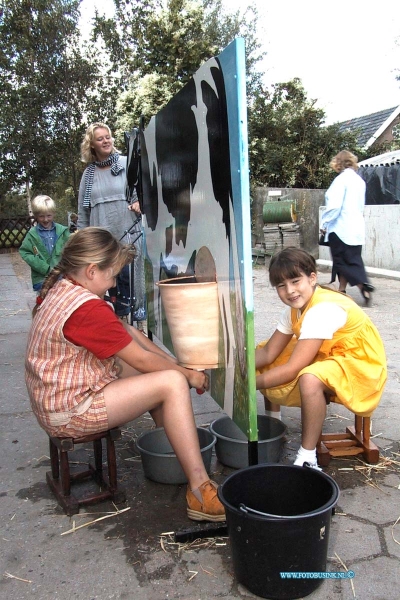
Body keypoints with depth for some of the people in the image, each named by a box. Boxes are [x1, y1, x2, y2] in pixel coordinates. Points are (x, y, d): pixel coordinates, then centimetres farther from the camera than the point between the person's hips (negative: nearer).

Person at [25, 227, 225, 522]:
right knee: (173, 383, -17)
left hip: (57, 396, 10)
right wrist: (188, 374, -2)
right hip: (70, 412, -10)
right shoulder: (87, 309, -26)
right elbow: (141, 359, -18)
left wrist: (176, 363, 4)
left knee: (160, 368, 14)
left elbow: (127, 331, 7)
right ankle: (200, 491, -14)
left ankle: (171, 449, 19)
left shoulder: (62, 290, 7)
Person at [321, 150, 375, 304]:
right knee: (351, 261, 13)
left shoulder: (341, 179, -12)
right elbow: (361, 206, 16)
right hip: (357, 227, 8)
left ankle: (364, 288, -11)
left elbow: (334, 206, -19)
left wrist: (325, 223, -8)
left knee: (344, 262, 0)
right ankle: (341, 291, 20)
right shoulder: (360, 180, 10)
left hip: (341, 228, -8)